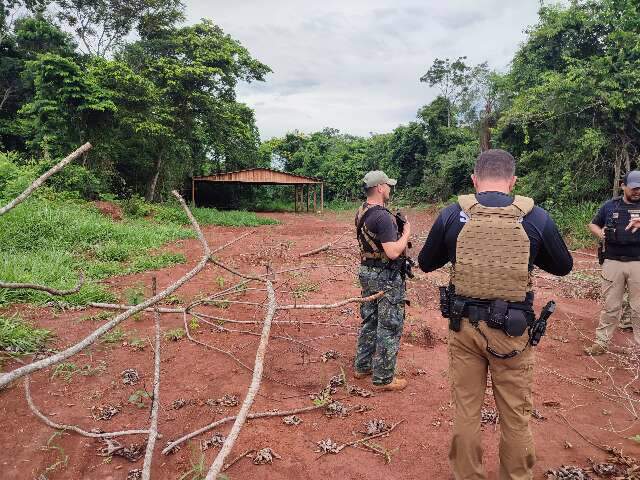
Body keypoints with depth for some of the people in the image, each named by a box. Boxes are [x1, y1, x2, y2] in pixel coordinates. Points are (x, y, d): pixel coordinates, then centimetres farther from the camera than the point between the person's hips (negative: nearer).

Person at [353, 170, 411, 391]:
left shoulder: (361, 212, 6)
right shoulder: (383, 217, -23)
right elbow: (393, 252, -27)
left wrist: (395, 226, 10)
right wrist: (406, 232, -12)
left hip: (366, 271, 9)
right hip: (386, 277, -9)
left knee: (369, 320, 20)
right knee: (389, 327, 3)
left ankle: (362, 366, 33)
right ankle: (383, 378, 13)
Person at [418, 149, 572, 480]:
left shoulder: (452, 215, -7)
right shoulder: (537, 218, -7)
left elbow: (426, 263, 5)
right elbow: (564, 267, 8)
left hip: (464, 326, 1)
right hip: (512, 330, 0)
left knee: (465, 409, 16)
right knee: (515, 415, 17)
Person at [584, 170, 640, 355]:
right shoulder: (610, 206, 7)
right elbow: (593, 225, 18)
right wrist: (601, 233, -3)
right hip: (613, 262, 1)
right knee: (610, 306, 7)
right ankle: (601, 343, 14)